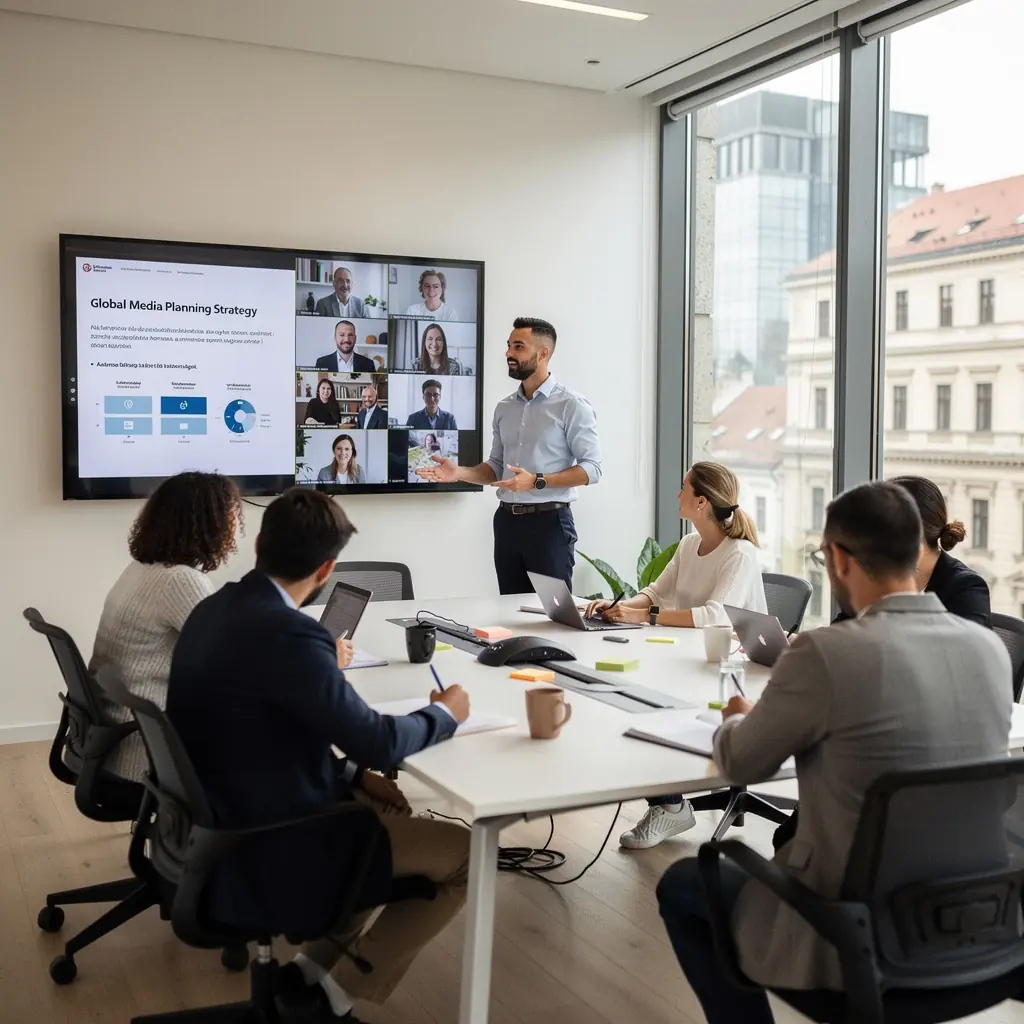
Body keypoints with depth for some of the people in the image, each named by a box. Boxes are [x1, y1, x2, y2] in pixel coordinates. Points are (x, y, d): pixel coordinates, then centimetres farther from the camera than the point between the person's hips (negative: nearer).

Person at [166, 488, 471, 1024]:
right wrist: (444, 713, -1)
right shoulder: (289, 634, -26)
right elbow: (377, 741, -20)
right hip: (266, 854, -9)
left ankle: (313, 966, 22)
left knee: (380, 808, 27)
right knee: (463, 853, 2)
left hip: (221, 831, 9)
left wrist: (352, 775, 8)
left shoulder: (214, 611, 2)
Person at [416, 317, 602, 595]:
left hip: (548, 522, -6)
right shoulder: (504, 408, 12)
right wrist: (460, 472, -3)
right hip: (507, 521, 6)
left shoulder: (571, 405, -7)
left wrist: (537, 481, -22)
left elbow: (591, 468, -12)